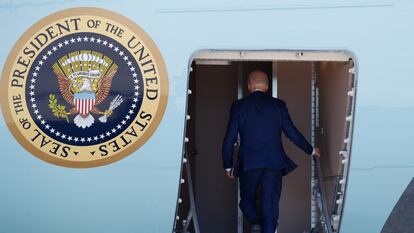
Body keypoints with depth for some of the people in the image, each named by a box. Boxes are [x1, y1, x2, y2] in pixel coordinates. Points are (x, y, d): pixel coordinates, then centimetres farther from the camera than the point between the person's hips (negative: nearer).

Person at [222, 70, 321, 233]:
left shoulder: (238, 106, 2)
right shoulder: (278, 105, 4)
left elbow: (229, 140, 0)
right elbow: (292, 133, 6)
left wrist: (228, 166, 11)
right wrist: (311, 150, 22)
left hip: (248, 164, 0)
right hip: (274, 163, 1)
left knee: (247, 199, 18)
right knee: (270, 207, 5)